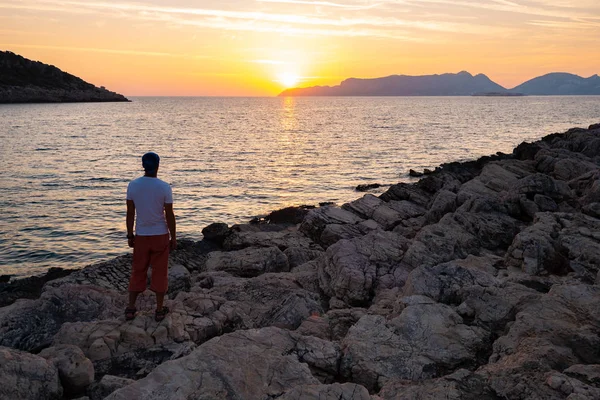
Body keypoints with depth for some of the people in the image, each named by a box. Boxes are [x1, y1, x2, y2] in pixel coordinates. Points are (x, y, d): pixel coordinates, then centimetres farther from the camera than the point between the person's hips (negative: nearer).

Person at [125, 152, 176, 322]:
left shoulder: (133, 185, -5)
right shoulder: (164, 187, -12)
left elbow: (130, 213, 0)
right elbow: (169, 215, -8)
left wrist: (130, 234, 11)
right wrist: (173, 237, 2)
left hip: (141, 236, 2)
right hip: (160, 235, -2)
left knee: (138, 271, 14)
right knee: (160, 272, 8)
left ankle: (131, 309, 18)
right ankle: (160, 310, 14)